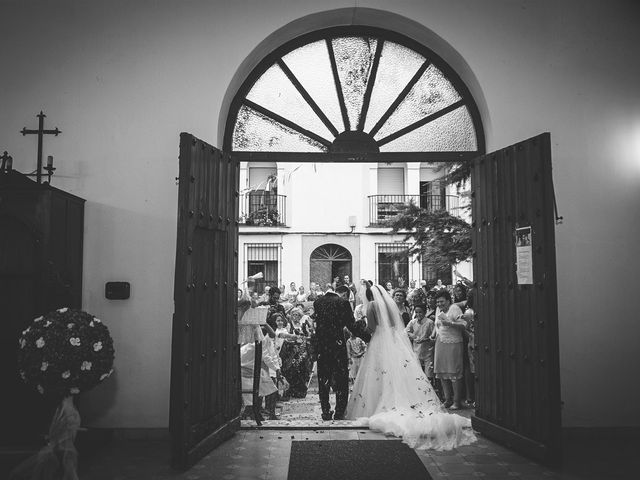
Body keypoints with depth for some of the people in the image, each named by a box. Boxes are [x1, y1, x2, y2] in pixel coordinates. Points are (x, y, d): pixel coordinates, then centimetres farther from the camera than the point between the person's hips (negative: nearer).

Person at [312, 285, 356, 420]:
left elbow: (317, 321, 13)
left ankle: (326, 412, 15)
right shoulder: (343, 302, -8)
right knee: (341, 380, 6)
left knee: (323, 380, 12)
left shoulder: (318, 302, 7)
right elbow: (351, 325, -6)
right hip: (337, 344, -4)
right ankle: (339, 413, 6)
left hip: (321, 345, 5)